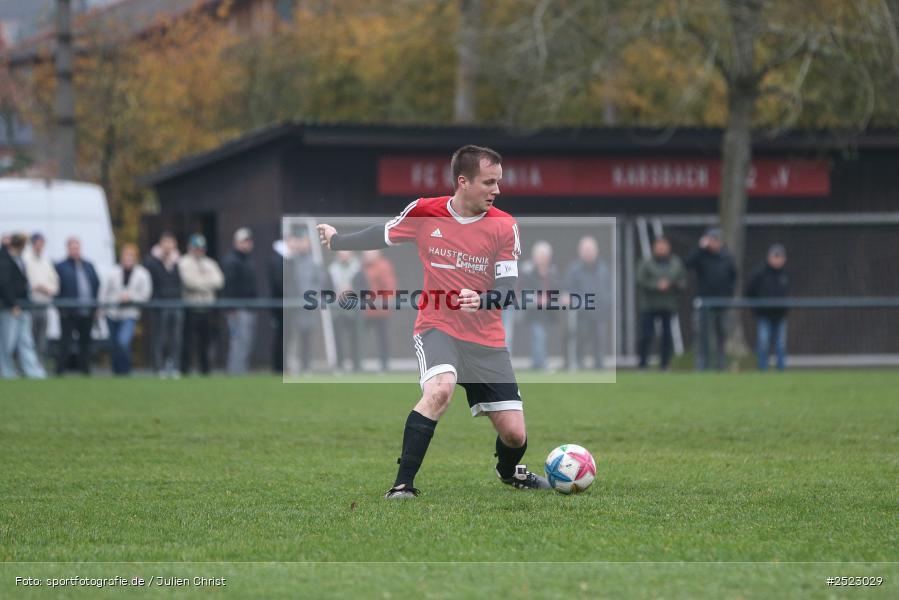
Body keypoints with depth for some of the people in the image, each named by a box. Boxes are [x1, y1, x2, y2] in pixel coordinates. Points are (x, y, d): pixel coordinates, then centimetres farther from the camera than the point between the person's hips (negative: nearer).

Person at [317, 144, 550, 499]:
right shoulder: (424, 213, -8)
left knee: (514, 435, 0)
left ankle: (509, 470, 39)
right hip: (438, 328, -2)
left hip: (487, 340, 2)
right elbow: (382, 236, 11)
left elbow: (507, 288, -10)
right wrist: (336, 240, 25)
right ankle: (403, 483, -26)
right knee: (440, 389, -35)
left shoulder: (504, 226, -8)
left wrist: (481, 299, -32)